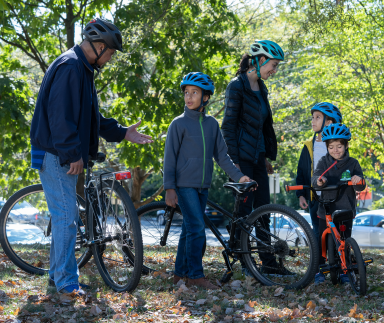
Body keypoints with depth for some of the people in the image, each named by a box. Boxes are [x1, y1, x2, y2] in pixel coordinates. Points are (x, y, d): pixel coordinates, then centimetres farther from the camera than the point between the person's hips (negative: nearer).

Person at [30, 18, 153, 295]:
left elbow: (91, 118, 24)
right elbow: (61, 115, -23)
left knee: (66, 216, 14)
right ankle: (66, 281, -4)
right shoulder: (69, 67, -16)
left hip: (66, 156, 11)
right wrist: (73, 153, -22)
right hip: (55, 155, -11)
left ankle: (58, 274, 23)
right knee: (66, 216, -9)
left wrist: (123, 133, 20)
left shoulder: (82, 69, 18)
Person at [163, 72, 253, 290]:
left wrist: (238, 176, 1)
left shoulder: (212, 124, 9)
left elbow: (222, 156, 12)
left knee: (189, 230, 9)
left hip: (203, 186, 5)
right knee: (197, 229, -12)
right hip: (185, 184, -5)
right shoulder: (179, 123, -5)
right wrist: (169, 188, -12)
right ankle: (196, 276, -7)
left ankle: (180, 274, 17)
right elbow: (170, 157, -6)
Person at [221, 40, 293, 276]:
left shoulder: (260, 88, 14)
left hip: (258, 156, 8)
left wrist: (268, 157, 18)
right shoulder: (237, 86, -10)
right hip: (242, 156, -8)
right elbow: (228, 125, -13)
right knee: (244, 208, -4)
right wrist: (233, 160, -17)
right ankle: (246, 263, 3)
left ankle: (268, 262, 12)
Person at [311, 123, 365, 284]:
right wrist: (319, 180, -39)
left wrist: (358, 181, -28)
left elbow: (360, 187, -4)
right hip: (326, 210, 0)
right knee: (322, 241, 1)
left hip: (346, 210, 0)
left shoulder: (352, 163, 3)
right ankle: (319, 270, 12)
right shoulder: (324, 162, 3)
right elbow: (315, 178, -14)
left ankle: (344, 270, 17)